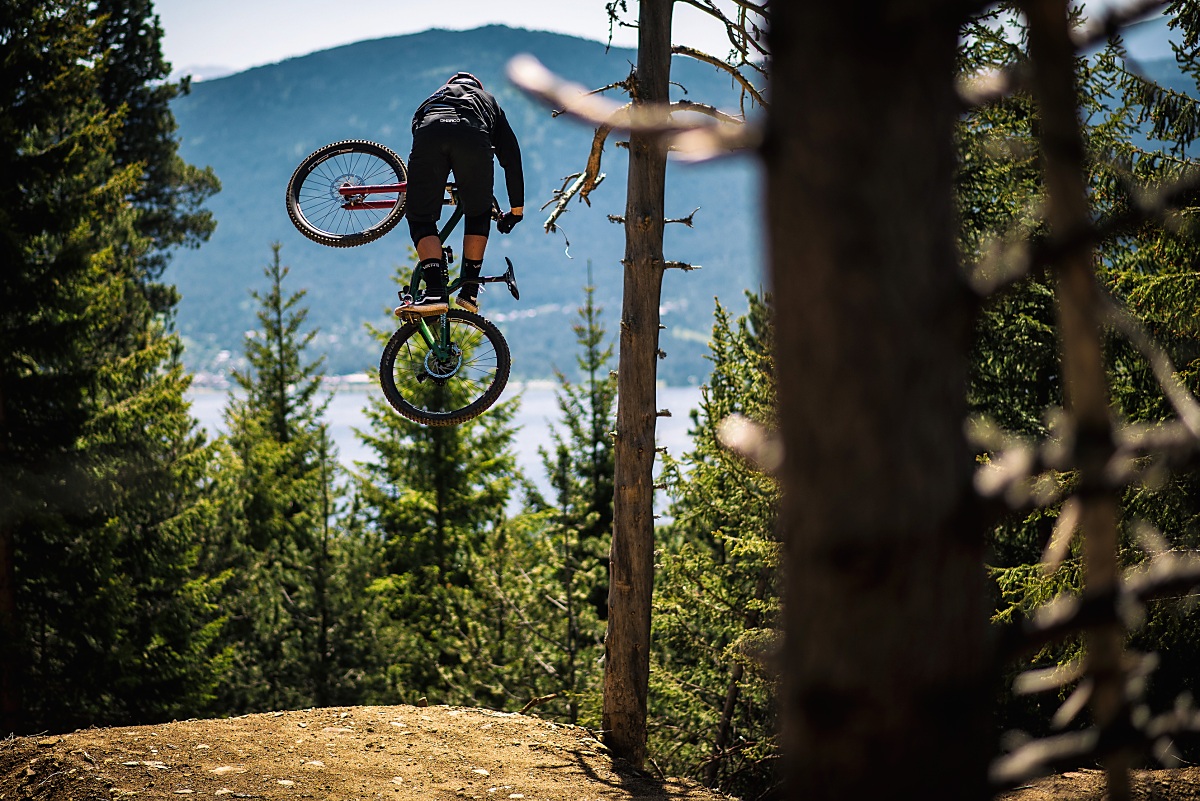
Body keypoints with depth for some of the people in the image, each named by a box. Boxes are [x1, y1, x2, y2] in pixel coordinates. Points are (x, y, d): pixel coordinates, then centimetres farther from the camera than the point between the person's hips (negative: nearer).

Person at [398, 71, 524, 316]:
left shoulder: (432, 99, 46)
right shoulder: (489, 102, 42)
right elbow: (512, 157, 40)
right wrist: (517, 208, 46)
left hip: (429, 133, 0)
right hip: (474, 137, 0)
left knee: (421, 217, 9)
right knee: (478, 213, 23)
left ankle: (435, 292, -10)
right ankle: (469, 290, 16)